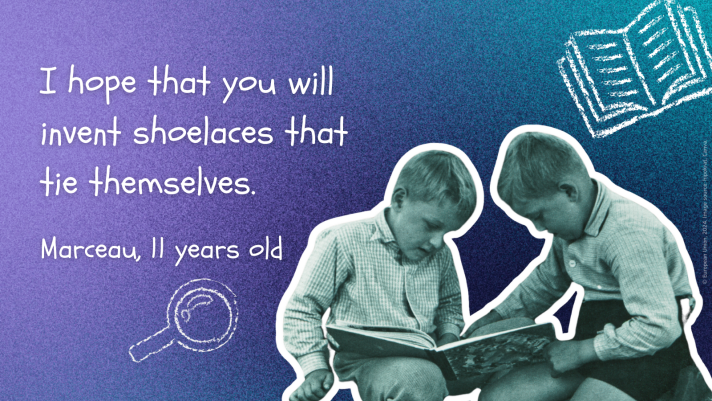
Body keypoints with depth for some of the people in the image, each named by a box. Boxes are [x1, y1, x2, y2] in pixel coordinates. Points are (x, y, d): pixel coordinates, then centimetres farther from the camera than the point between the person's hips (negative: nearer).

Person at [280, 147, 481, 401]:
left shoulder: (441, 254, 10)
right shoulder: (347, 241, -8)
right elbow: (303, 308, -2)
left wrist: (448, 335, 6)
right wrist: (315, 367, -11)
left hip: (426, 358, 7)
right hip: (365, 359, -6)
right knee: (419, 379, -38)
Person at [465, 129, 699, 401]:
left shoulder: (629, 233, -24)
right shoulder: (569, 220, 6)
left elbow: (660, 328, -26)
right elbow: (546, 281, 21)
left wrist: (581, 351, -18)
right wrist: (494, 318, 13)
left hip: (648, 346, -8)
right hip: (597, 338, 8)